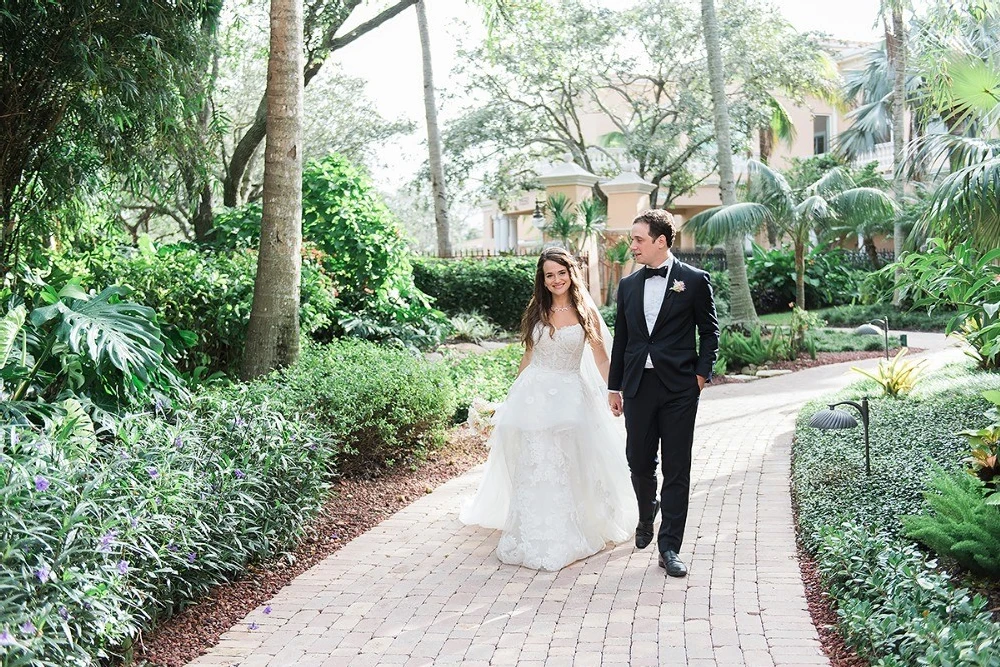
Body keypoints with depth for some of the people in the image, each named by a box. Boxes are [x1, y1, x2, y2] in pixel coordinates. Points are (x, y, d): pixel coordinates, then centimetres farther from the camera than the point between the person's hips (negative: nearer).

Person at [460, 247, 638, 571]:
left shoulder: (585, 312, 0)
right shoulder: (536, 311, 7)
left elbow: (601, 359, 0)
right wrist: (514, 394, 16)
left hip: (570, 396, -2)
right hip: (534, 394, 2)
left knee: (569, 468, 3)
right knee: (533, 467, 3)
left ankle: (568, 534, 19)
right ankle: (534, 538, 14)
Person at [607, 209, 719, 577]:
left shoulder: (694, 280, -1)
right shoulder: (628, 285, 10)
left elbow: (709, 331, 4)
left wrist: (702, 372, -5)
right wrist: (614, 386, 14)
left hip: (679, 387, -4)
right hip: (638, 385, 4)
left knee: (676, 468, 0)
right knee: (638, 460, 9)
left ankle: (669, 548, 6)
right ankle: (647, 513, 40)